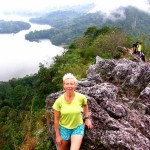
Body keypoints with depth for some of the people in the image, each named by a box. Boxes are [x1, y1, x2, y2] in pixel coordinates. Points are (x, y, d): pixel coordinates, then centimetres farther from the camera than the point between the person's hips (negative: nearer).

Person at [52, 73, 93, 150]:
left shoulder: (81, 97, -18)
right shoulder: (59, 101, -19)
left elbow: (85, 105, 8)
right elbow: (56, 119, -9)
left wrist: (87, 118, 3)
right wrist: (57, 135, -5)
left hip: (78, 127, -1)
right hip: (64, 128, 1)